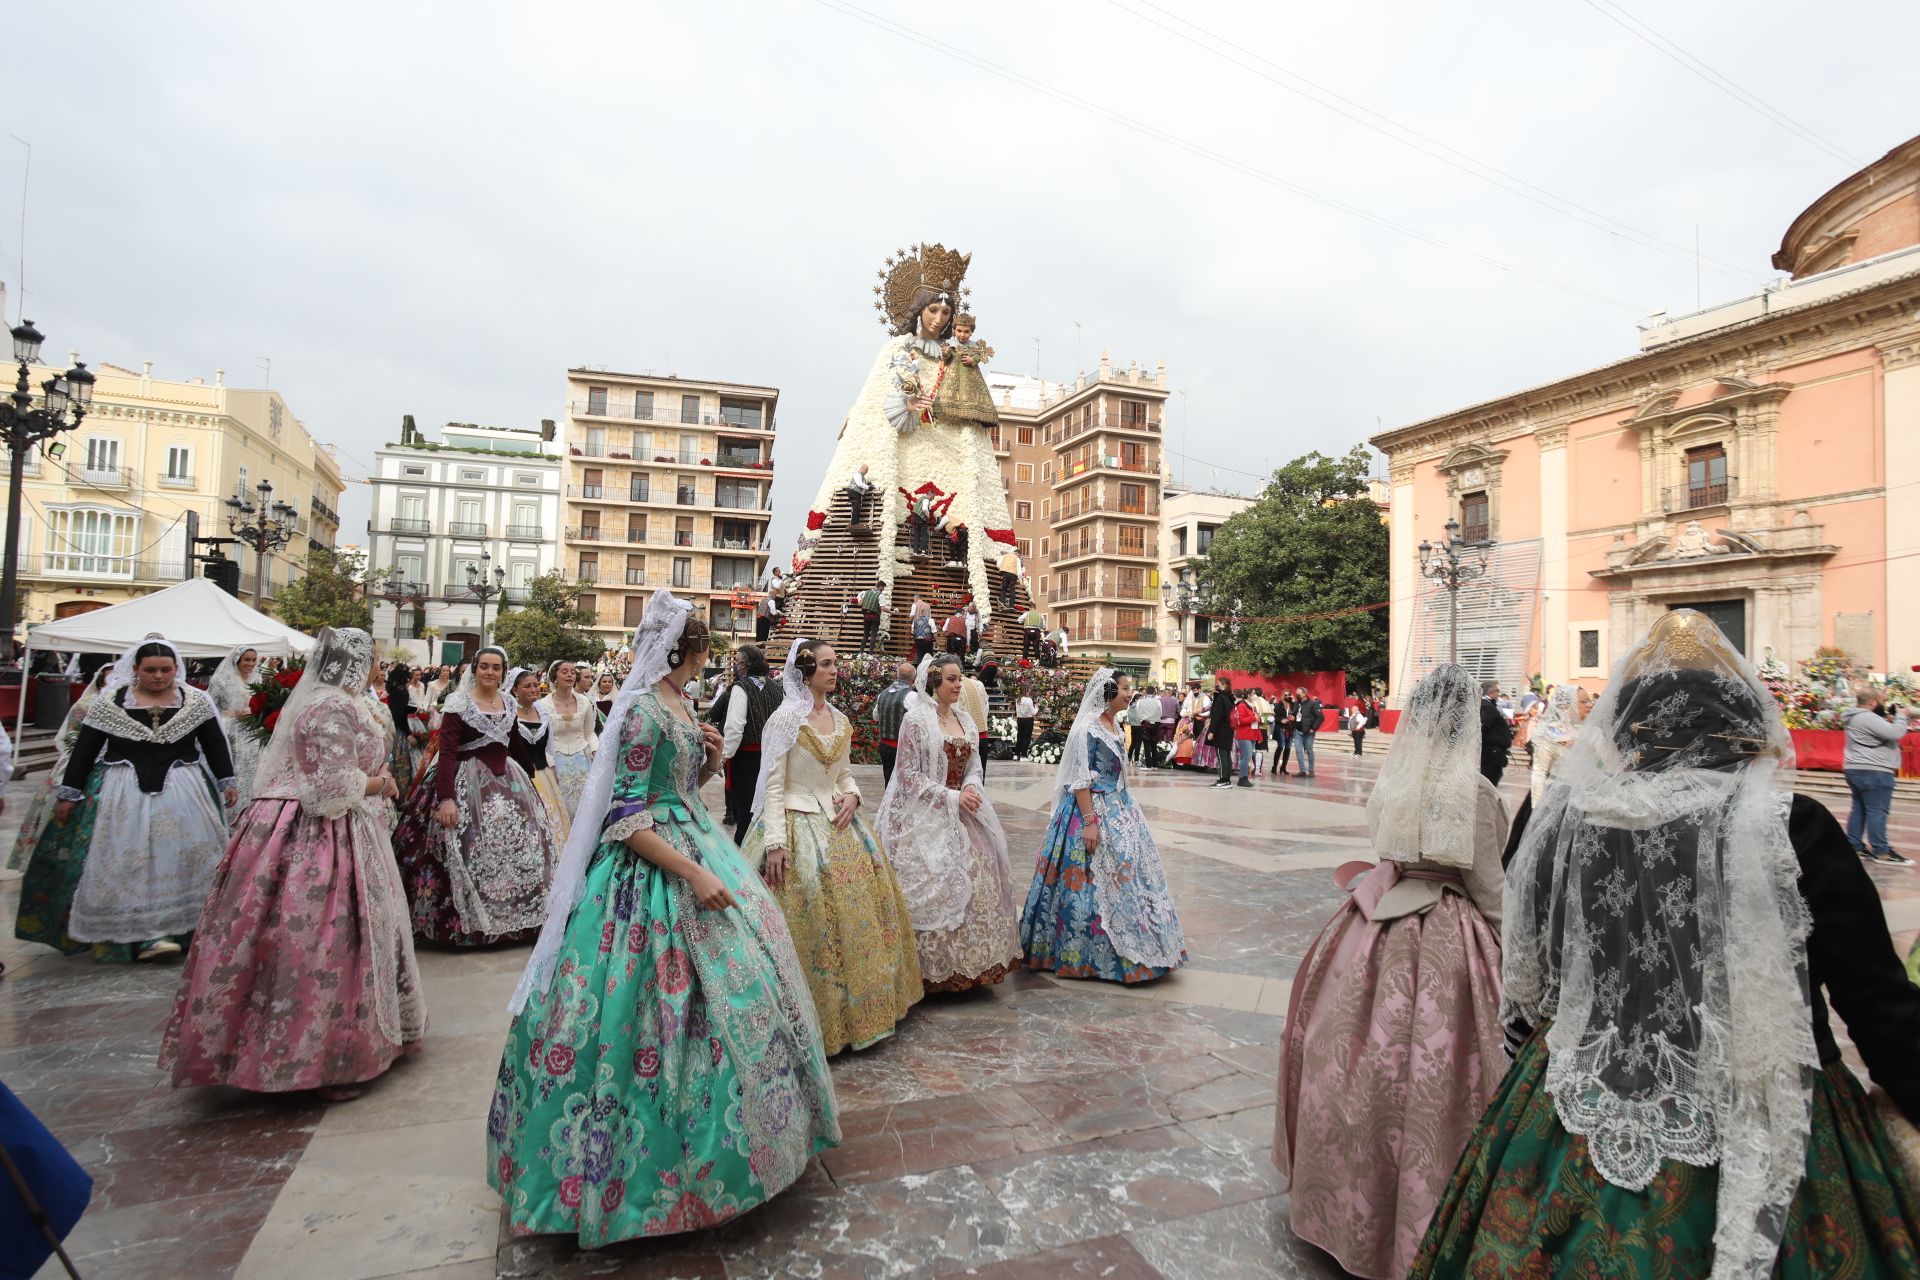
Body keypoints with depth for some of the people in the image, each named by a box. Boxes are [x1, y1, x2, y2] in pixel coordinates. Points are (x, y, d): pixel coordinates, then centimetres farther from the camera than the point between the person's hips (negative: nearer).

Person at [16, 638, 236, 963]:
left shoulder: (196, 701, 4)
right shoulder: (109, 701, 2)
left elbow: (215, 744, 8)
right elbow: (84, 748, 5)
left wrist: (226, 782, 4)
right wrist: (69, 793, 4)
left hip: (182, 793, 1)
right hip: (123, 793, 0)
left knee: (179, 856, -2)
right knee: (130, 861, -4)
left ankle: (183, 926, 7)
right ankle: (144, 935, -3)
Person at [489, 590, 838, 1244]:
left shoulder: (677, 705, 8)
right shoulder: (643, 710, -18)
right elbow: (625, 819, -20)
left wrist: (711, 760, 0)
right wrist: (696, 874, -23)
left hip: (694, 844, 9)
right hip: (651, 866, -9)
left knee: (739, 960, 15)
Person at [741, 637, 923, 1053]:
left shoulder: (841, 721, 9)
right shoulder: (784, 718, -10)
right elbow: (773, 785, -12)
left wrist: (852, 796, -4)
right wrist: (775, 842, -18)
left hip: (839, 825, 7)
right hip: (799, 827, -7)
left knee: (857, 914, 10)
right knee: (809, 924, -3)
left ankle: (855, 1009, 27)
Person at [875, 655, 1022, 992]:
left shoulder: (964, 720, 10)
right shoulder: (916, 719, -10)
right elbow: (907, 774, -13)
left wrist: (970, 789, -6)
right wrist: (951, 797, -16)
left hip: (962, 814, 7)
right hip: (926, 816, -7)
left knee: (973, 882, 5)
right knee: (933, 886, -6)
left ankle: (968, 961, 18)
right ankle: (934, 969, 8)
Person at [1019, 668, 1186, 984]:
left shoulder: (1114, 724, 10)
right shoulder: (1088, 728, -17)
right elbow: (1081, 780, -20)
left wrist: (1123, 807, 20)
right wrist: (1090, 821, -23)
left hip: (1119, 809, 9)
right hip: (1093, 809, -9)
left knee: (1126, 873, 13)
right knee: (1094, 880, -3)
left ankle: (1122, 944, 26)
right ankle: (1085, 953, 11)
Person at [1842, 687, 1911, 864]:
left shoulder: (1856, 717, 15)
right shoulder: (1868, 718, -18)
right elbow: (1895, 733, -23)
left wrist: (1889, 720, 9)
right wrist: (1901, 716, -8)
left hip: (1855, 769, 11)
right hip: (1873, 771, -11)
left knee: (1859, 808, 14)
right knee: (1877, 811, -6)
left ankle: (1854, 846, 18)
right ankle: (1880, 851, -4)